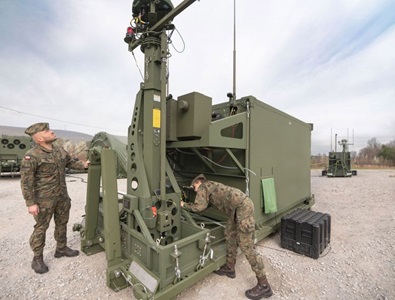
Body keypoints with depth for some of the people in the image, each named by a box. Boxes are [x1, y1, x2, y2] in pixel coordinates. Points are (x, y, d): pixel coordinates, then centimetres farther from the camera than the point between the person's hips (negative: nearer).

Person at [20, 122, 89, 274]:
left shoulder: (59, 149, 1)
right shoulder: (32, 156, -19)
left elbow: (70, 162, 17)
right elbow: (26, 181, -17)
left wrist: (83, 165, 1)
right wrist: (30, 203, -16)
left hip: (62, 196, 7)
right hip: (44, 199, -6)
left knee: (62, 223, 18)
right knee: (41, 227, 8)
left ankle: (61, 248, 36)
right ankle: (37, 258, 26)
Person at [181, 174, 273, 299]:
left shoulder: (203, 187, -2)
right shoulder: (211, 186, 24)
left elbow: (199, 207, -11)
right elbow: (205, 205, 34)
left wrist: (184, 205, 4)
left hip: (243, 206, -10)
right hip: (236, 208, 10)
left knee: (246, 246, -5)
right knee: (229, 236, 18)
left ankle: (264, 285, 5)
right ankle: (230, 268, 33)